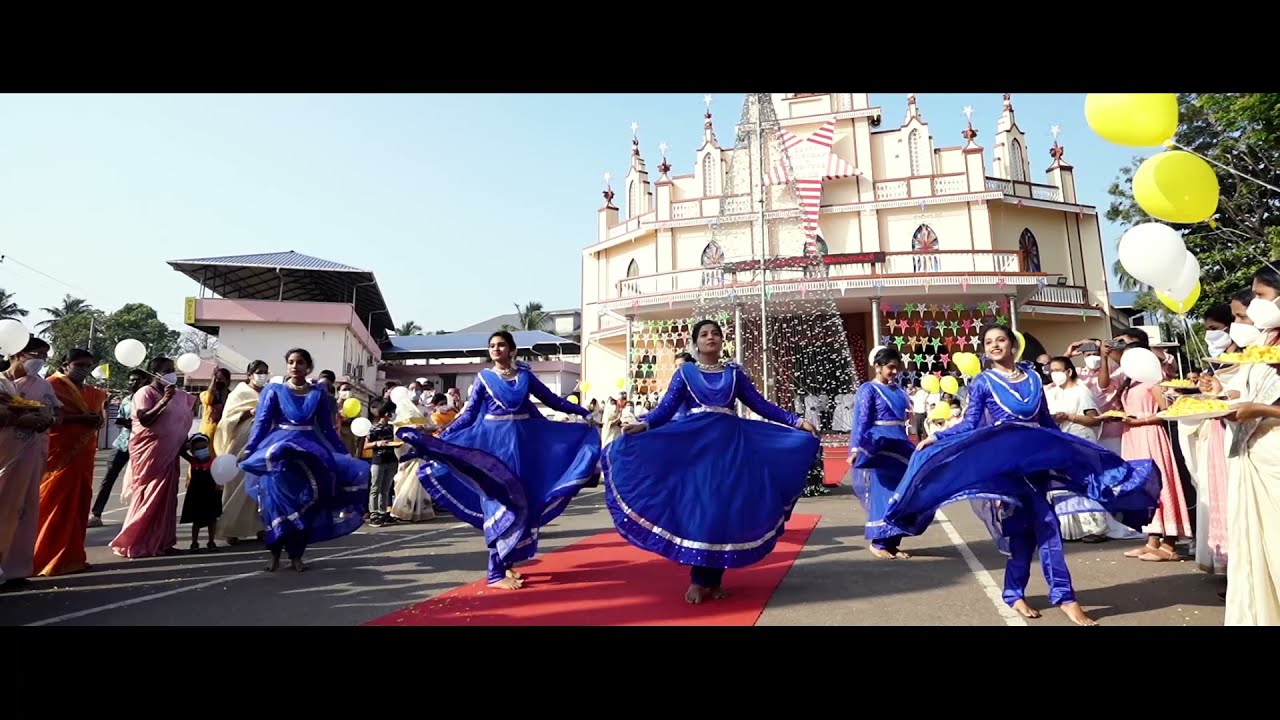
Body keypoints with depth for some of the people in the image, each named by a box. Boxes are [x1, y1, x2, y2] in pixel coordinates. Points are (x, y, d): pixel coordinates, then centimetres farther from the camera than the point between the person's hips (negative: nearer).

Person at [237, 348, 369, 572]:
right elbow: (261, 423, -1)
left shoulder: (319, 393, 6)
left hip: (310, 449, 1)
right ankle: (275, 554, 6)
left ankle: (296, 555, 11)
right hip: (279, 448, -1)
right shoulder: (273, 391, 4)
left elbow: (327, 428, 8)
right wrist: (248, 450, -14)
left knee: (305, 502, 0)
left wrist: (345, 454, 3)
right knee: (278, 499, -7)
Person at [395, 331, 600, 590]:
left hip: (522, 444, 3)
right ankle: (497, 573, -1)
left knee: (520, 502, 5)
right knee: (499, 504, -5)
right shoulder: (484, 377, 2)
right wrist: (439, 437, -8)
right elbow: (469, 414, 0)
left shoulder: (525, 375, 7)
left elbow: (553, 400, 9)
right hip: (493, 443, -3)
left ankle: (508, 563, 17)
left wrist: (584, 412, 6)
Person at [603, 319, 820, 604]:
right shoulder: (685, 373, 6)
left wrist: (798, 421, 2)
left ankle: (714, 579, 13)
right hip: (695, 445, -2)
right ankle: (698, 579, 5)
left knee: (726, 509, 1)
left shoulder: (734, 372, 12)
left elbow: (761, 405, 9)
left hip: (730, 445, 2)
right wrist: (644, 425, -22)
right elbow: (666, 408, -3)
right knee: (697, 508, -6)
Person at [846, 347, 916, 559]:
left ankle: (892, 543, 18)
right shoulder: (868, 390, -6)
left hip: (898, 450, 7)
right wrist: (856, 448, -23)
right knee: (881, 496, -3)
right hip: (878, 450, -7)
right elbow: (861, 421, -13)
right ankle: (878, 543, 8)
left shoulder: (898, 390, 12)